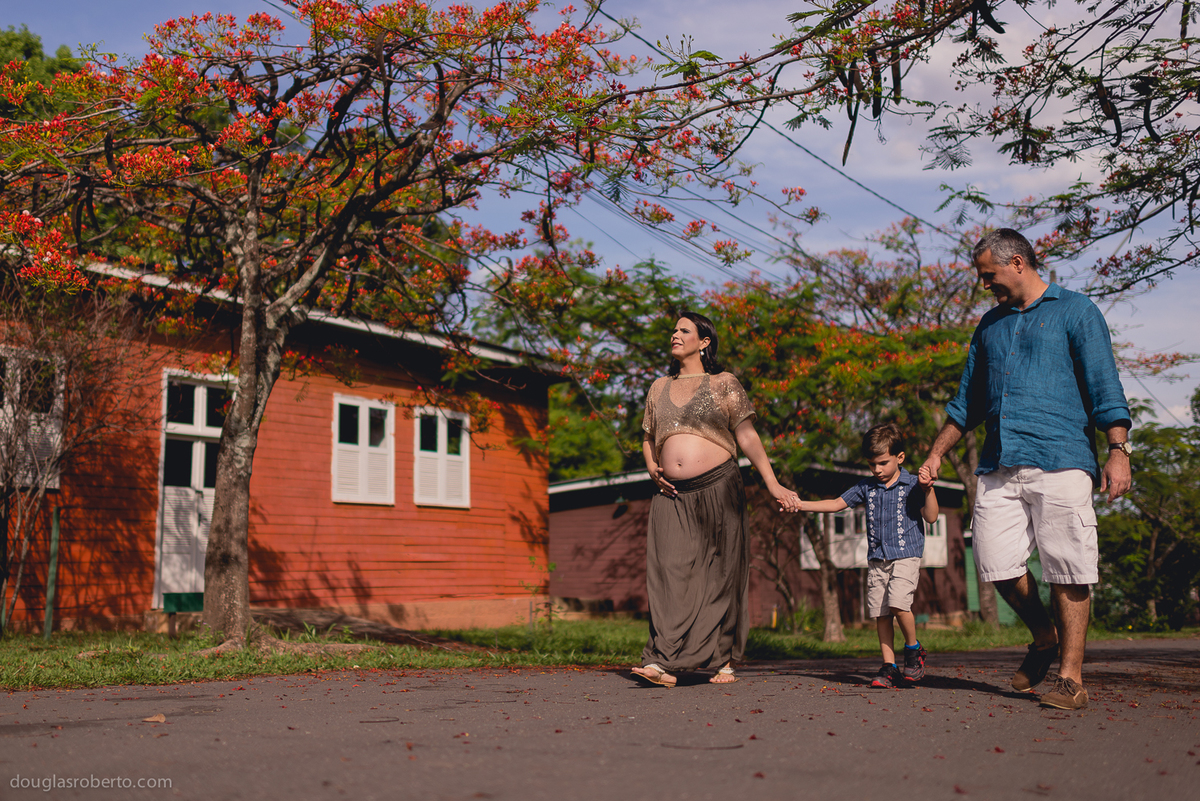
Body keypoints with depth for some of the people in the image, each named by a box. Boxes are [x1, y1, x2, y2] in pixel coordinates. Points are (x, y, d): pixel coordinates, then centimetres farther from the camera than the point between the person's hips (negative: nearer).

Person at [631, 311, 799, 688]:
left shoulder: (724, 384, 4)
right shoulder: (659, 388, 17)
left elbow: (748, 437, 0)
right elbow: (648, 439, 26)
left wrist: (773, 485, -7)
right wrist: (652, 468, 5)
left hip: (717, 488, -3)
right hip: (672, 494, 3)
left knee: (719, 574, 1)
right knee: (670, 571, -7)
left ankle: (723, 660, 12)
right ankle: (663, 663, -13)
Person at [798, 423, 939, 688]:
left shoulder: (912, 485, 0)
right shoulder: (866, 487, 11)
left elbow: (931, 517, -4)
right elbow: (836, 504, 14)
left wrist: (928, 490, -17)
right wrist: (801, 504, 7)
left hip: (905, 556, -4)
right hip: (877, 559, 5)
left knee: (898, 603, -22)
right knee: (880, 613, 1)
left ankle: (914, 648, 3)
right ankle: (889, 666, 8)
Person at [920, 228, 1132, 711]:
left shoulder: (1074, 311, 7)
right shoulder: (990, 325, 23)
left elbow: (1104, 386, -1)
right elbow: (967, 402, 28)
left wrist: (1118, 450, -12)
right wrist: (936, 455, 24)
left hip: (1060, 460, -5)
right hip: (999, 467, 5)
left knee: (1068, 571, -5)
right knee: (999, 565, 0)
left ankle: (1070, 678, 1)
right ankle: (1045, 638, 24)